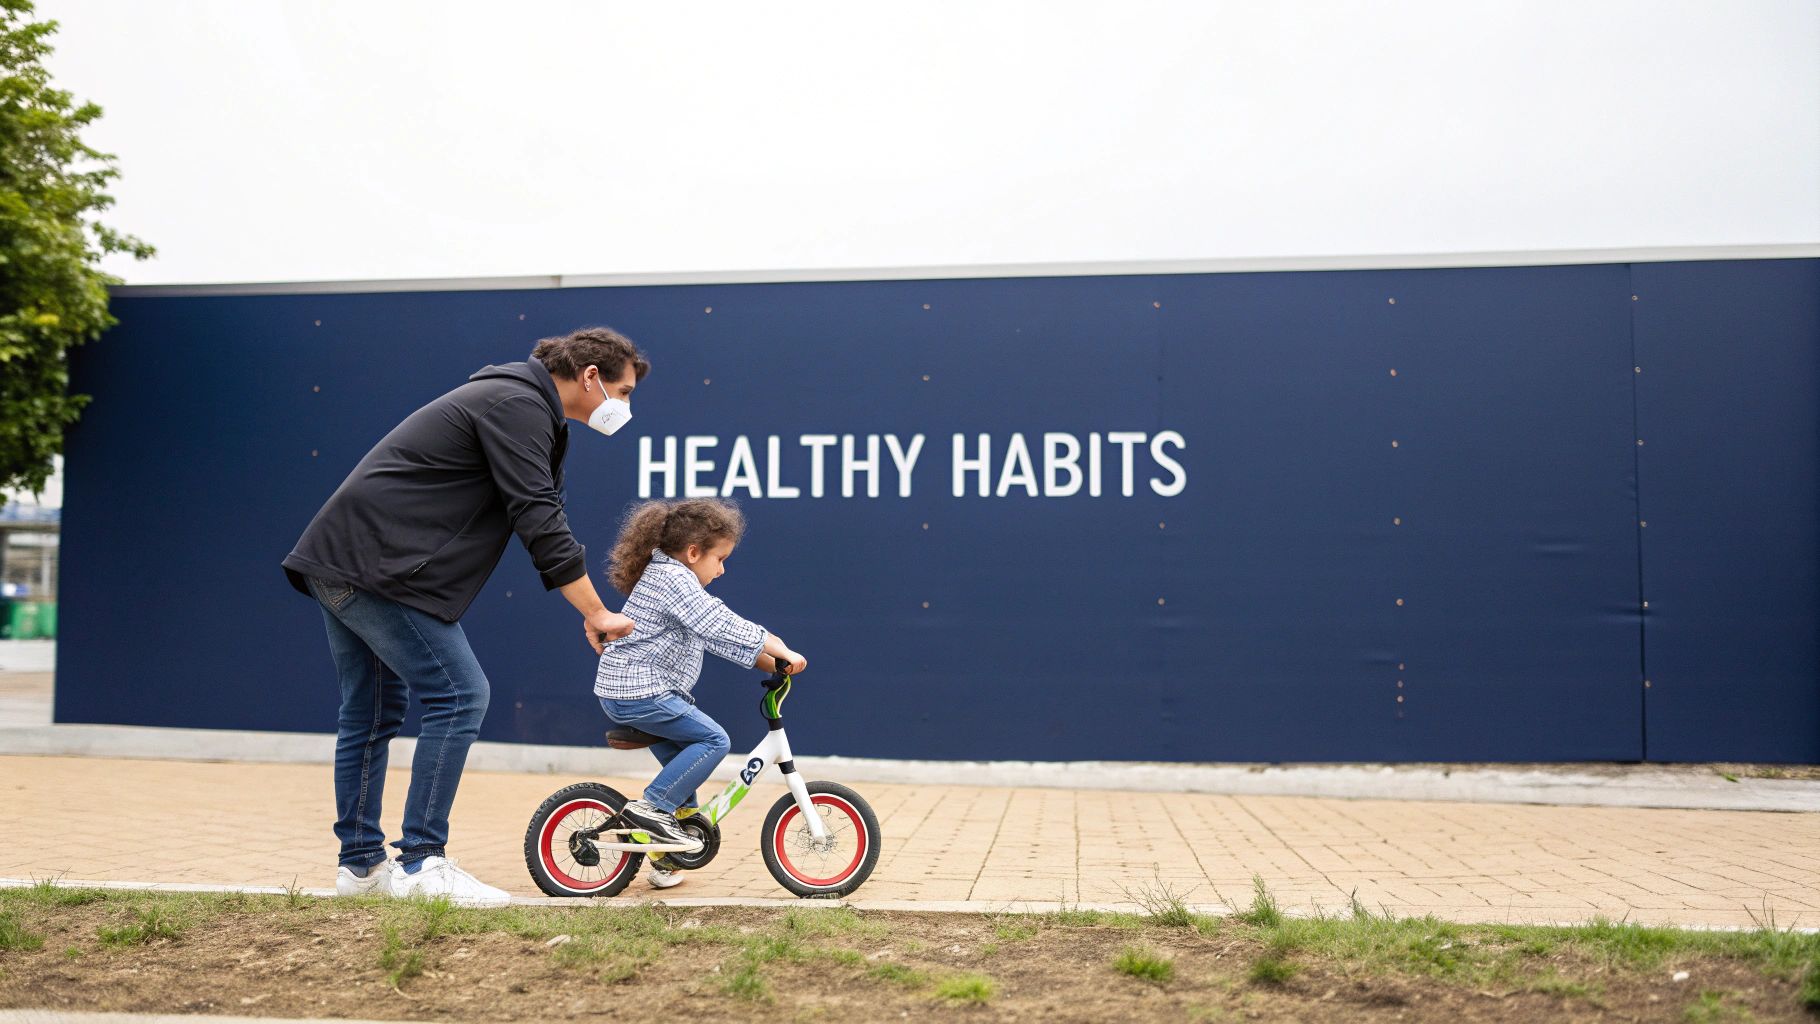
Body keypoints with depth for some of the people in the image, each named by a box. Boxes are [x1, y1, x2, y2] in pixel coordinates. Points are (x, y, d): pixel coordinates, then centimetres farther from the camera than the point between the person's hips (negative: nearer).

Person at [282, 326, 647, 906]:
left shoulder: (518, 405, 20)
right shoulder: (519, 404, -13)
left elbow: (541, 524, 21)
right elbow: (539, 522, -20)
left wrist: (588, 613, 16)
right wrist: (597, 614, -13)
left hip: (338, 560, 11)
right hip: (376, 565, -11)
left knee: (373, 712, 15)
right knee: (458, 696, -11)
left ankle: (360, 864, 25)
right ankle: (421, 864, -7)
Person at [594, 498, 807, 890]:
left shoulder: (668, 576, 19)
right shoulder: (673, 578, -15)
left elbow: (716, 635, 18)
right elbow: (722, 626, -25)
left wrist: (772, 662, 10)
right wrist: (781, 649, -22)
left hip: (625, 689, 11)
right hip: (640, 693, -11)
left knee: (686, 755, 16)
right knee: (712, 740, -11)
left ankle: (668, 851, 21)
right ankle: (652, 807, -9)